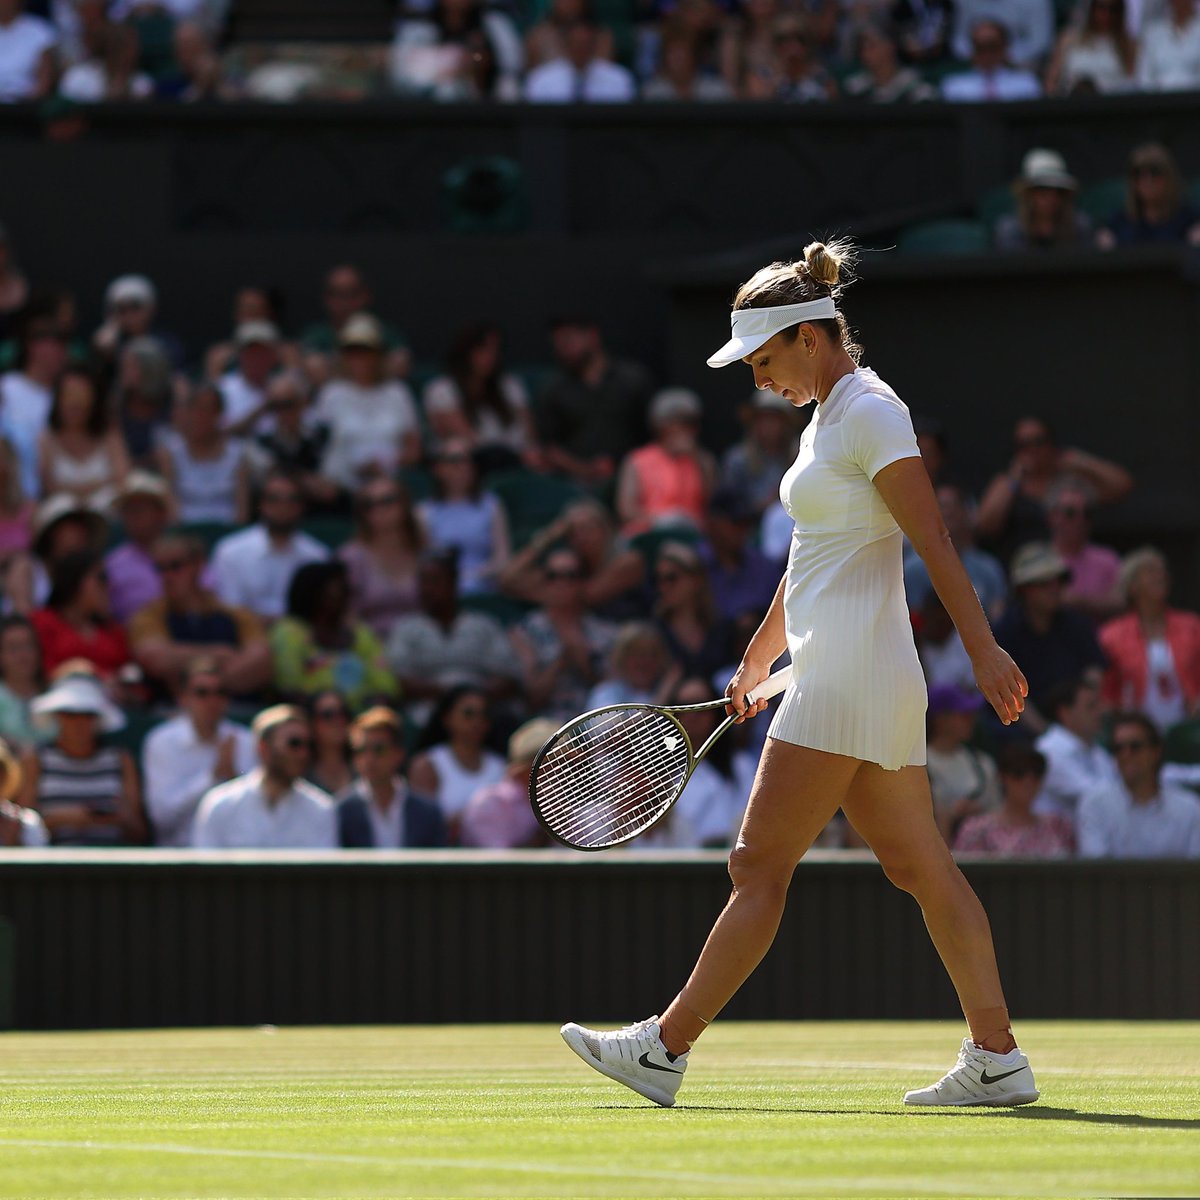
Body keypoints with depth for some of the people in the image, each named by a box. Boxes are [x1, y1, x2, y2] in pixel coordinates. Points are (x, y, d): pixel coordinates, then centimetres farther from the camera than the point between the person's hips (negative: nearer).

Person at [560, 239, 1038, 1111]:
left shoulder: (870, 411, -11)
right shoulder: (830, 417, 18)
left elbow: (934, 542, -17)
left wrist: (987, 653, -22)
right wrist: (757, 663, 31)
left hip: (849, 681, -10)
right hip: (836, 675, 10)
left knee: (761, 864, -6)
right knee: (921, 868, 7)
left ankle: (667, 1048, -3)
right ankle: (997, 1058, 6)